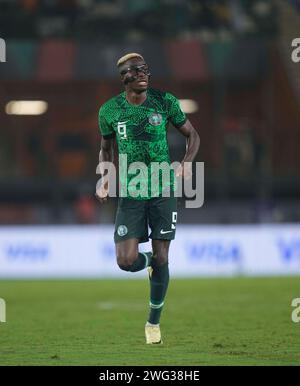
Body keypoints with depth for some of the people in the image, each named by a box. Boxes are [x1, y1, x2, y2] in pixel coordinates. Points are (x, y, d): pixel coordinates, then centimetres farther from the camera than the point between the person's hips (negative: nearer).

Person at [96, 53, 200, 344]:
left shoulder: (165, 102, -5)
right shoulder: (109, 111, -3)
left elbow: (192, 135, 6)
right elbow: (105, 149, 14)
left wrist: (186, 164, -13)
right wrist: (105, 181, -2)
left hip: (162, 191, 0)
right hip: (130, 194, 0)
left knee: (161, 259, 2)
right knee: (126, 262, -10)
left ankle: (154, 322, 20)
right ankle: (149, 261, 28)